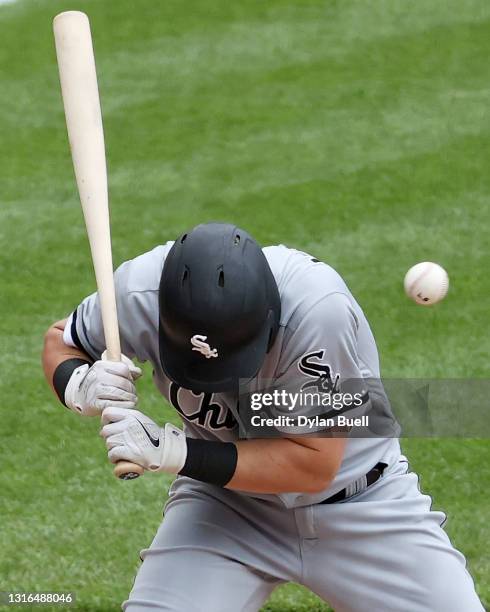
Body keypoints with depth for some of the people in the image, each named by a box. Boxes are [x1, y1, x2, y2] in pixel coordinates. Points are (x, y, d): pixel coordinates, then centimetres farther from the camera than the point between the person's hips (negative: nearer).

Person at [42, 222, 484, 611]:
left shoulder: (318, 307, -34)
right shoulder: (140, 293, -25)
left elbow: (313, 466, -30)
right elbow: (62, 340, -3)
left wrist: (170, 451, -36)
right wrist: (80, 385, -27)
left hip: (357, 503, -1)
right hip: (227, 501, 1)